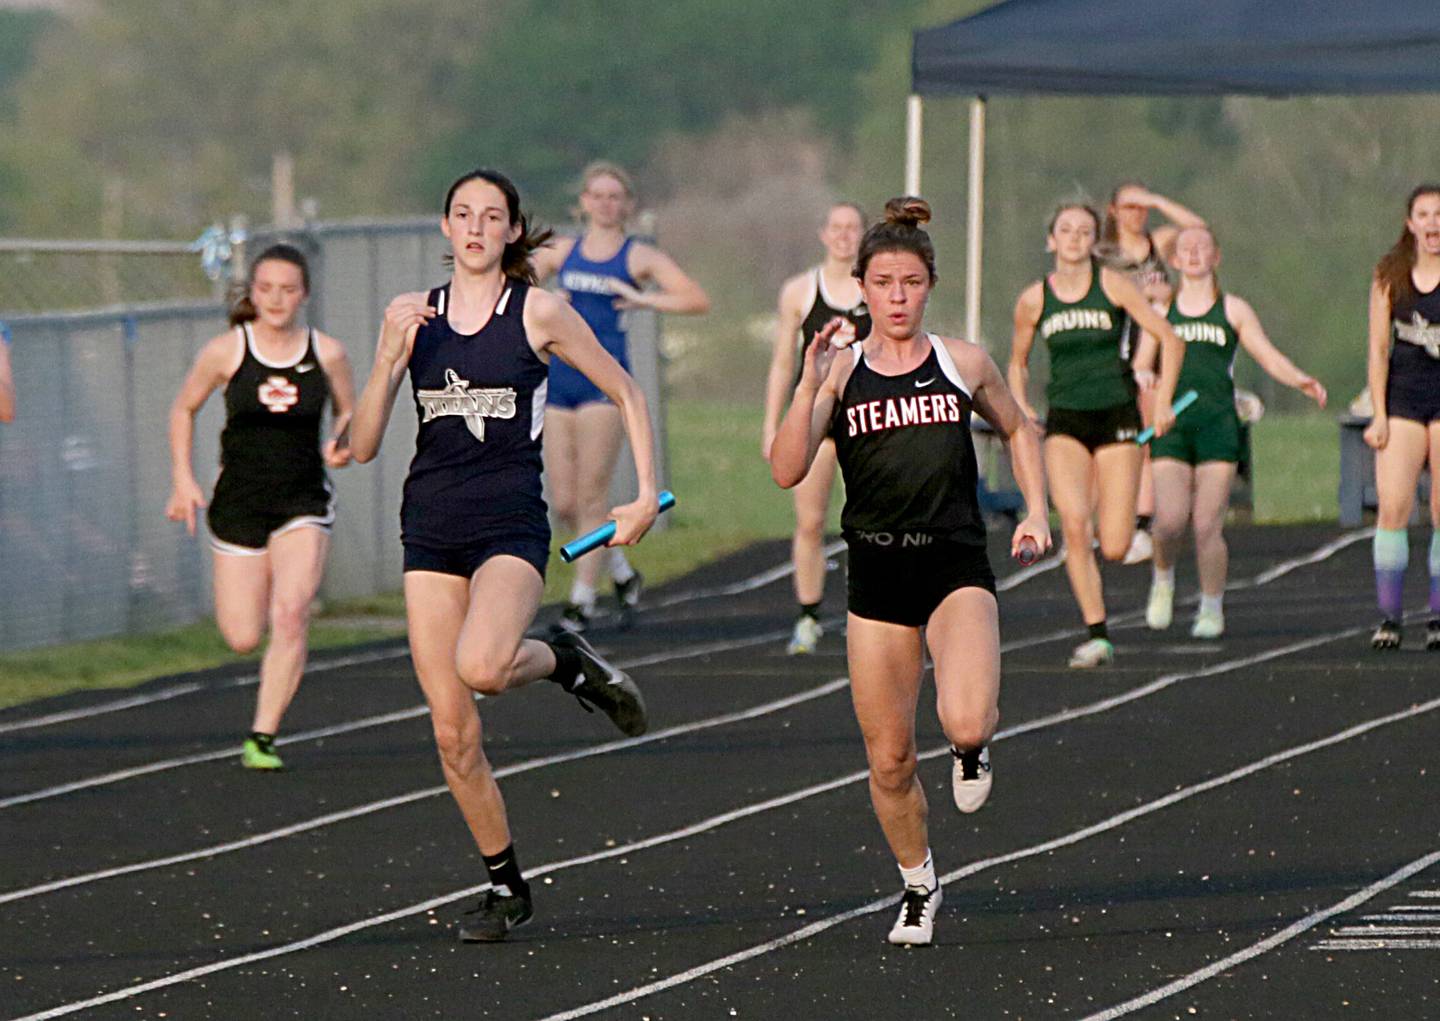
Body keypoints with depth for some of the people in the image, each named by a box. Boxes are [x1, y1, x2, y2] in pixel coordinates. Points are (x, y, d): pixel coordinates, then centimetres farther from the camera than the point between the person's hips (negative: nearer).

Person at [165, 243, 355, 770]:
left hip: (303, 505, 0)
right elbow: (183, 409, 10)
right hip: (239, 503, 0)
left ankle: (263, 737, -13)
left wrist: (343, 445, -10)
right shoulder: (226, 351, -4)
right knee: (243, 639, 0)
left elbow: (351, 413, 13)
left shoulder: (326, 353, -2)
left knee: (291, 615, -21)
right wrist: (182, 479, 1)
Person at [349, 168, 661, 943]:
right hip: (430, 529, 4)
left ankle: (567, 663, 1)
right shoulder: (416, 317, 7)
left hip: (511, 526, -4)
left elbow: (625, 394, 7)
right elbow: (362, 446, 4)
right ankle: (505, 885, 16)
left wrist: (647, 494, -1)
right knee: (452, 731, 0)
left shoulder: (539, 313, -2)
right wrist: (390, 356, -10)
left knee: (480, 666, -33)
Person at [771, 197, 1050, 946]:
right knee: (888, 762, 4)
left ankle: (973, 744, 13)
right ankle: (918, 885, 28)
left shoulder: (963, 364, 2)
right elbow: (787, 470, -11)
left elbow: (1017, 428, 22)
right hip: (877, 574, 1)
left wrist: (1034, 511, 11)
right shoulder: (841, 370, 0)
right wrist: (810, 385, -22)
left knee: (965, 721, -25)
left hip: (956, 568, -1)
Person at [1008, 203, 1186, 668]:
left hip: (1117, 418, -1)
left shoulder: (1113, 286, -2)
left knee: (1115, 547, -6)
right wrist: (1020, 406, 4)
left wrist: (1163, 403, -5)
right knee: (1074, 523, -21)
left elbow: (1170, 341, 1)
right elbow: (1018, 361, 20)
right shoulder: (1033, 300, 3)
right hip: (1065, 423, 1)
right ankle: (1096, 634, -15)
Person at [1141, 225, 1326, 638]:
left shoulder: (1234, 309, 11)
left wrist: (1302, 381, -9)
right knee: (1170, 519, -13)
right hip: (1171, 427, 1)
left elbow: (1270, 357, 8)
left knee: (1208, 525, -6)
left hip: (1218, 423, -1)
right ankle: (1163, 579, 16)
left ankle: (1212, 609, 8)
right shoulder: (1161, 312, 14)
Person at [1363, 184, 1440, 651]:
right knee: (1393, 508, -10)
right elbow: (1378, 349, 6)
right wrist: (1379, 415, -1)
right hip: (1402, 397, 1)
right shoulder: (1390, 276, 6)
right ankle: (1389, 617, -9)